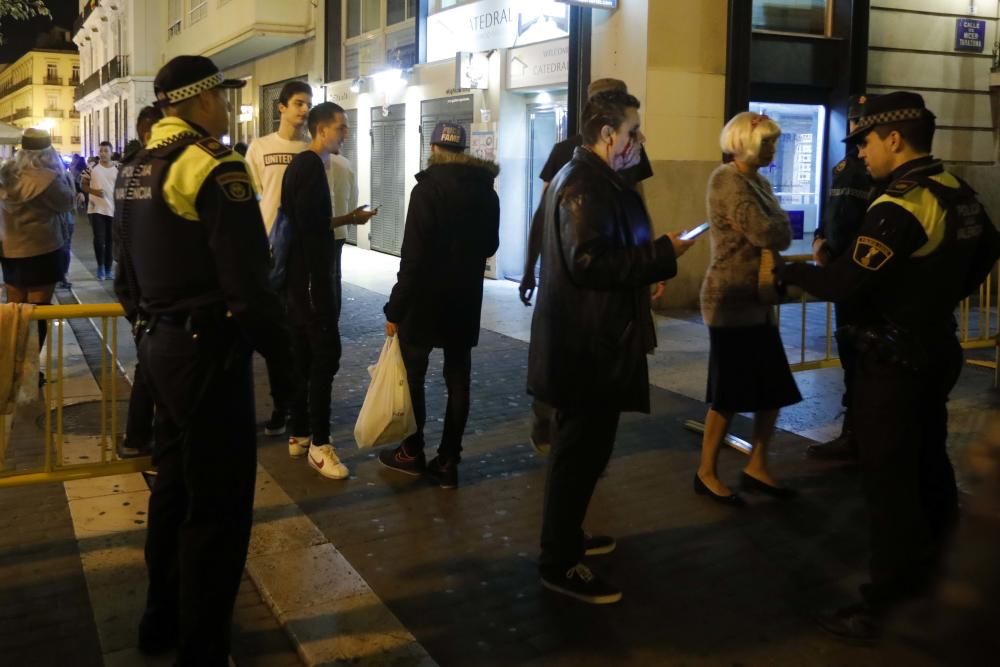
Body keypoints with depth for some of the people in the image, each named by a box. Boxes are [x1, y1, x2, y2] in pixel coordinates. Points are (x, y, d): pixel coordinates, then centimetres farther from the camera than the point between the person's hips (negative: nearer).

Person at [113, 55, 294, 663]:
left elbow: (127, 274, 17)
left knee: (175, 483, 22)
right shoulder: (215, 169, -18)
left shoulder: (138, 169, 11)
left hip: (161, 346, 9)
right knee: (218, 504, 2)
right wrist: (282, 358, -13)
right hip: (208, 351, -9)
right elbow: (248, 286, -23)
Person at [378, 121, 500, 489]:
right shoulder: (487, 191, 5)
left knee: (412, 376, 11)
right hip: (466, 300, 5)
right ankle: (447, 462, 11)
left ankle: (412, 453, 21)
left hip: (425, 299, -5)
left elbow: (413, 257, -18)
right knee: (458, 380, 8)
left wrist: (395, 308, -13)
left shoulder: (427, 188, -14)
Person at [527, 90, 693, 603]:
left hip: (585, 342, 11)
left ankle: (567, 536, 37)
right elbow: (590, 263, -29)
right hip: (588, 348, -11)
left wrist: (650, 262, 11)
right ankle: (559, 565, 9)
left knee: (580, 447, 21)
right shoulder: (586, 186, -19)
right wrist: (662, 254, -23)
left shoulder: (586, 178, 15)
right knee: (581, 452, -2)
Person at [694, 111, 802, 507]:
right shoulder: (727, 180, -13)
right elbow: (766, 233, -20)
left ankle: (756, 467, 22)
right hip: (731, 301, -9)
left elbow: (781, 234, 11)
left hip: (758, 300, 9)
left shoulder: (760, 182, 15)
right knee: (730, 393, -2)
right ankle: (707, 473, 12)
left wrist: (774, 229, -8)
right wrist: (778, 224, -1)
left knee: (774, 389, 9)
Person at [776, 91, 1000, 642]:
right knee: (928, 459, 21)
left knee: (888, 476, -4)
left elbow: (845, 283, -29)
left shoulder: (900, 206, -24)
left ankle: (886, 597, 3)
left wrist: (786, 272, -14)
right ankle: (925, 564, 38)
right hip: (936, 349, 9)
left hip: (894, 359, -9)